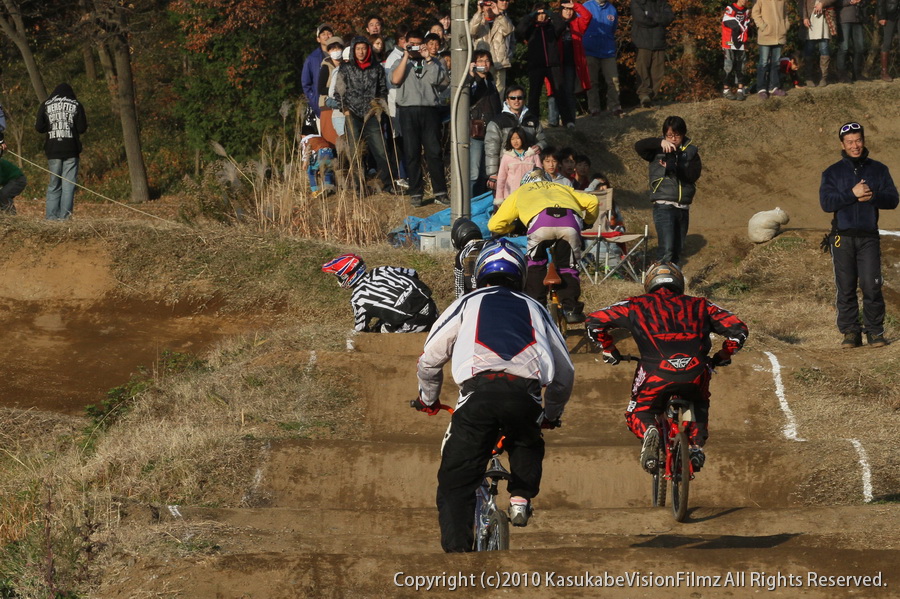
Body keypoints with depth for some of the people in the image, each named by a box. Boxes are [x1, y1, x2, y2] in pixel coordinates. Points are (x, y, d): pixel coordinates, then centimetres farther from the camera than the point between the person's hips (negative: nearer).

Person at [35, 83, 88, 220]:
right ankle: (65, 215, -7)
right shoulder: (76, 105, 3)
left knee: (54, 184, 10)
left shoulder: (46, 105, 5)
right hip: (71, 150, -2)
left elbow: (39, 128, 3)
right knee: (69, 184, 0)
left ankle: (51, 215, 2)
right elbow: (82, 129, -1)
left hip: (53, 151, 2)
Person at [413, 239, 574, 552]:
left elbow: (429, 361, 23)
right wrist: (552, 414, 48)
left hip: (479, 390, -2)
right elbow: (565, 372, 31)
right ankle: (521, 496, 12)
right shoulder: (535, 309, 31)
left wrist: (428, 400, 43)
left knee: (455, 483, 3)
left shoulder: (467, 304, 25)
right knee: (527, 444, 35)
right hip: (526, 394, 2)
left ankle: (457, 550, -12)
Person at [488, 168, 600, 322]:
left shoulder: (520, 192, 39)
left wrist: (511, 228, 53)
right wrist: (587, 222, 49)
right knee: (568, 266, 19)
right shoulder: (561, 188, 44)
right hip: (570, 222, 1)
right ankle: (571, 308, 11)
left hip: (540, 221, -1)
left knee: (535, 265, 20)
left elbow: (495, 225, 32)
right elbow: (592, 201, 31)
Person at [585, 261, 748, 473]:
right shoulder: (699, 306, 25)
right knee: (699, 407, 34)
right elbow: (738, 330, 20)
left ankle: (647, 432, -10)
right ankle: (697, 445, 9)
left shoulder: (637, 306, 22)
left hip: (656, 374, -2)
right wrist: (722, 357, 35)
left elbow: (594, 322, 17)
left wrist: (609, 351, 30)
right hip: (695, 375, 2)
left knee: (637, 415, 23)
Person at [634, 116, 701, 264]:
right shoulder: (657, 151, 2)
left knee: (678, 251, 12)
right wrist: (660, 143, -29)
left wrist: (674, 168, -19)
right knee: (667, 251, -18)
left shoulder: (691, 151, 9)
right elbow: (639, 146, -15)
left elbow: (694, 174, -5)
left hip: (683, 207, 4)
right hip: (663, 207, -4)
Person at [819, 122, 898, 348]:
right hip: (842, 237, 0)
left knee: (871, 286, -8)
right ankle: (850, 332, 7)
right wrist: (852, 194, -16)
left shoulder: (878, 170, 10)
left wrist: (871, 197, -14)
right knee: (845, 287, 0)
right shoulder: (832, 173, 8)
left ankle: (875, 331, 0)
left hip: (869, 237, 0)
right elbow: (826, 202, -5)